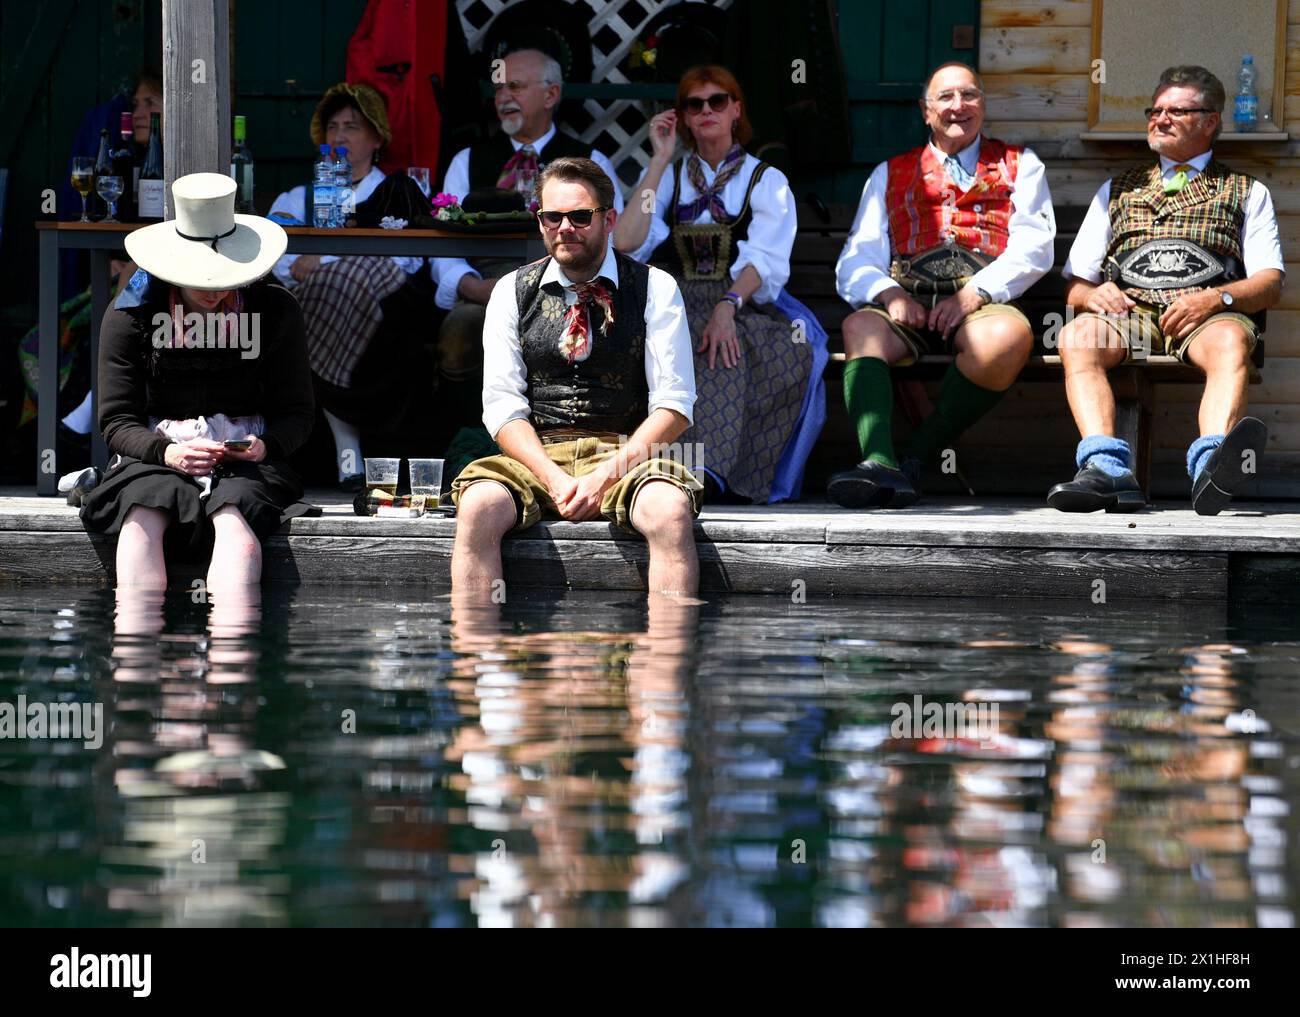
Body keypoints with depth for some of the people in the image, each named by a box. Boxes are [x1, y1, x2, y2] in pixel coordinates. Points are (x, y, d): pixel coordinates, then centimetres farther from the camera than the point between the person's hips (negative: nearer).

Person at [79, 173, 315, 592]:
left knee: (233, 520, -37)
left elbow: (296, 413, 12)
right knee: (142, 520, -37)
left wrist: (265, 446, -12)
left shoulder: (276, 310, 8)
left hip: (247, 461, 0)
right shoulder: (130, 315, 6)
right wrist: (167, 452, -17)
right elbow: (117, 421, 4)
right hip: (155, 458, 0)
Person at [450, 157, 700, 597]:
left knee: (670, 510, -35)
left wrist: (608, 474, -15)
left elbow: (674, 404, 0)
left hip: (624, 456, -1)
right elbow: (502, 405, 4)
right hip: (535, 456, 1)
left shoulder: (655, 289, 5)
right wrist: (554, 478, -14)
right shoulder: (512, 292, 10)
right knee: (478, 506, -31)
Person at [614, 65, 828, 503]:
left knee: (793, 348, -36)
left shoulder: (766, 181, 17)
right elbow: (626, 242, 2)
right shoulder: (669, 179, 22)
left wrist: (728, 306, -23)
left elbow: (767, 258, -2)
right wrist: (660, 160, 5)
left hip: (745, 305, -1)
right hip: (679, 303, 1)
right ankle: (703, 468, -48)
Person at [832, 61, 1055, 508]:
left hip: (984, 303, -1)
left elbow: (1033, 247, 7)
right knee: (861, 326, -34)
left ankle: (916, 455, -29)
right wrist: (887, 292, -8)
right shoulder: (891, 174, 28)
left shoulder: (1020, 165, 24)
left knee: (1010, 335, -38)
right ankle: (879, 462, -53)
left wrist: (976, 291, -10)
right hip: (909, 301, 1)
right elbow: (857, 261, 16)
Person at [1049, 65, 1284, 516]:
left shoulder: (1247, 192, 25)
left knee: (1231, 342, -39)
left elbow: (1270, 283, 11)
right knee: (1076, 337, -34)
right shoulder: (1118, 190, 32)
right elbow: (1075, 286, 25)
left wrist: (1216, 297, -10)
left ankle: (1211, 465, -65)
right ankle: (1107, 469, -51)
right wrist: (1092, 294, -2)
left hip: (1210, 313, -2)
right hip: (1128, 306, 2)